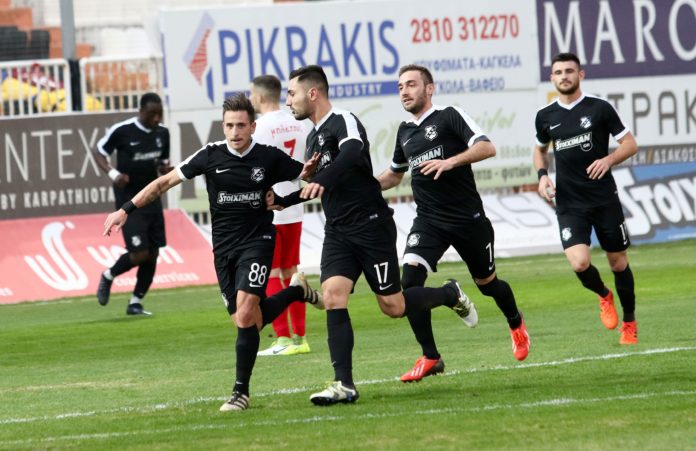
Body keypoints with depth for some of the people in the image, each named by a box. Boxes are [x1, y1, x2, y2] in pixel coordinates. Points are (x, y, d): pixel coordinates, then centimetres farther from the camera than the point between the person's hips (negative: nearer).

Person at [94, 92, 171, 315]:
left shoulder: (162, 133, 3)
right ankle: (108, 277, 15)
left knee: (153, 253, 3)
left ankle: (135, 303, 15)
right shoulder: (122, 131, -14)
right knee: (139, 253, -14)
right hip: (129, 200, -6)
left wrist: (165, 168, -6)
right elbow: (99, 152, -3)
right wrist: (113, 173, -21)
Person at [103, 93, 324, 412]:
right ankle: (297, 291, 33)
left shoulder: (269, 158, -6)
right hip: (224, 248, 3)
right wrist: (126, 210, -1)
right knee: (246, 321, 4)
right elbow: (165, 182, 2)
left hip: (257, 240, -3)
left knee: (246, 313, -19)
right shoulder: (211, 156, -3)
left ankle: (241, 391, -10)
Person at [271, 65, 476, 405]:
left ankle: (450, 295, 27)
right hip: (337, 233, 8)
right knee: (333, 296, -12)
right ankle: (344, 385, -15)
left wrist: (321, 180, -51)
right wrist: (281, 200, 19)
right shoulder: (314, 137, 15)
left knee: (393, 306, -1)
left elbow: (353, 151, -37)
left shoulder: (344, 122, -13)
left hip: (371, 226, -8)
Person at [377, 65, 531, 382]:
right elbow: (395, 174, 28)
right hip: (428, 221, 4)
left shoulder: (450, 117, -7)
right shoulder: (405, 131, 12)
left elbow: (487, 148, -19)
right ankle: (430, 358, -12)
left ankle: (516, 325, 46)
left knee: (487, 282, 12)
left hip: (468, 218, -4)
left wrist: (449, 162, -31)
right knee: (410, 278, -19)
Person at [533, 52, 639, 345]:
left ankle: (629, 323, 26)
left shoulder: (599, 108, -4)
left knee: (618, 263, 6)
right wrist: (542, 175, 5)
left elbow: (630, 144, 0)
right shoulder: (546, 117, 5)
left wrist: (609, 159, -19)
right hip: (569, 205, 1)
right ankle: (604, 296, 15)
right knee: (579, 263, -18)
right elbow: (540, 149, 24)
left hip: (604, 198, -1)